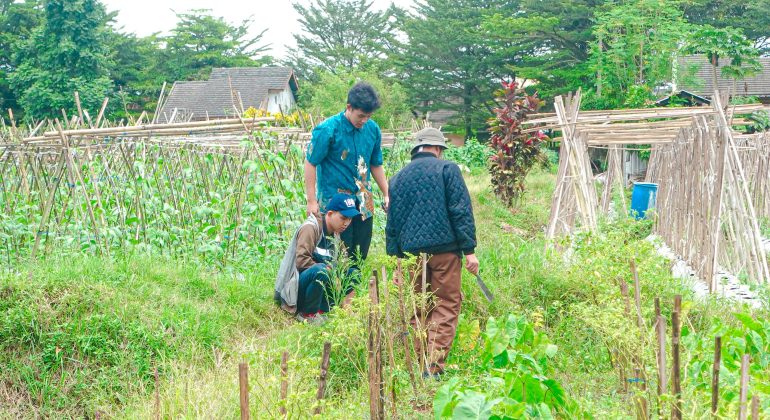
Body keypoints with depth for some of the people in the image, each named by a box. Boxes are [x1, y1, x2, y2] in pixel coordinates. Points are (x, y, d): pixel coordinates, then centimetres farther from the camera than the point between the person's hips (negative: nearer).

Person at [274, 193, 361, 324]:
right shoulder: (310, 227, -14)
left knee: (352, 273, 2)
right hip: (294, 288, -8)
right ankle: (308, 314, -14)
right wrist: (327, 270, -22)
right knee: (321, 270, -36)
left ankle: (319, 309, -4)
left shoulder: (335, 234, 11)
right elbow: (301, 260, -24)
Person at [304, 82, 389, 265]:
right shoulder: (328, 130, -14)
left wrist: (387, 195, 13)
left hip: (363, 203, 5)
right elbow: (310, 163, -9)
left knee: (361, 255, 10)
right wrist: (312, 201, -11)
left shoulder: (373, 129, 1)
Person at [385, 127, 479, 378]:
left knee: (417, 310, 13)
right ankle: (434, 365, -8)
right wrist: (469, 250, -6)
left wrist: (395, 259, 19)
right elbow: (461, 211, -6)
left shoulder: (398, 178, 15)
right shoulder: (447, 169, 2)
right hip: (445, 248, -4)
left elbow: (392, 223, 15)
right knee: (446, 306, 1)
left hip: (410, 251, 4)